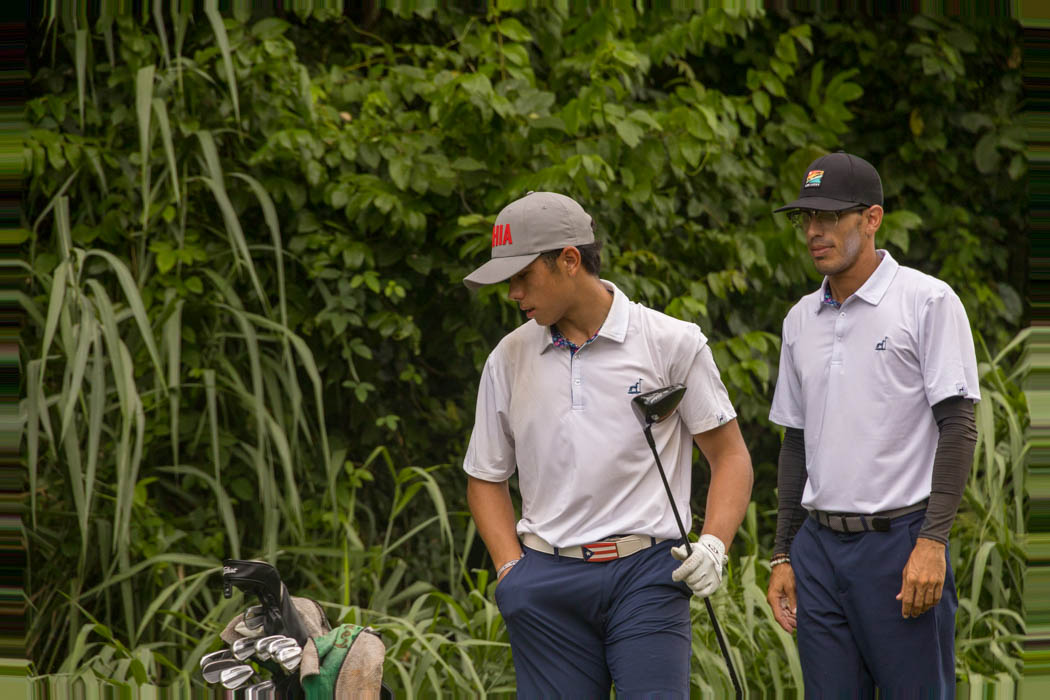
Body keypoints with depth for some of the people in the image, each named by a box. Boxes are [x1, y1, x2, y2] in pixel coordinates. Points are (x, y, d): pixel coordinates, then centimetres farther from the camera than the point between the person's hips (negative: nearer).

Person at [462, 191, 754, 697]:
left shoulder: (672, 343, 2)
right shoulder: (510, 358, 10)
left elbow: (729, 454, 6)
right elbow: (486, 477, 19)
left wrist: (714, 544, -10)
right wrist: (512, 570, 4)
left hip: (647, 577, -3)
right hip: (548, 585, 3)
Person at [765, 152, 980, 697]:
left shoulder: (927, 302, -4)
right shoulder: (801, 320, 14)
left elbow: (957, 427, -8)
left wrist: (932, 541, -16)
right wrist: (783, 555, 15)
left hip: (900, 542, -6)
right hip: (818, 547, 6)